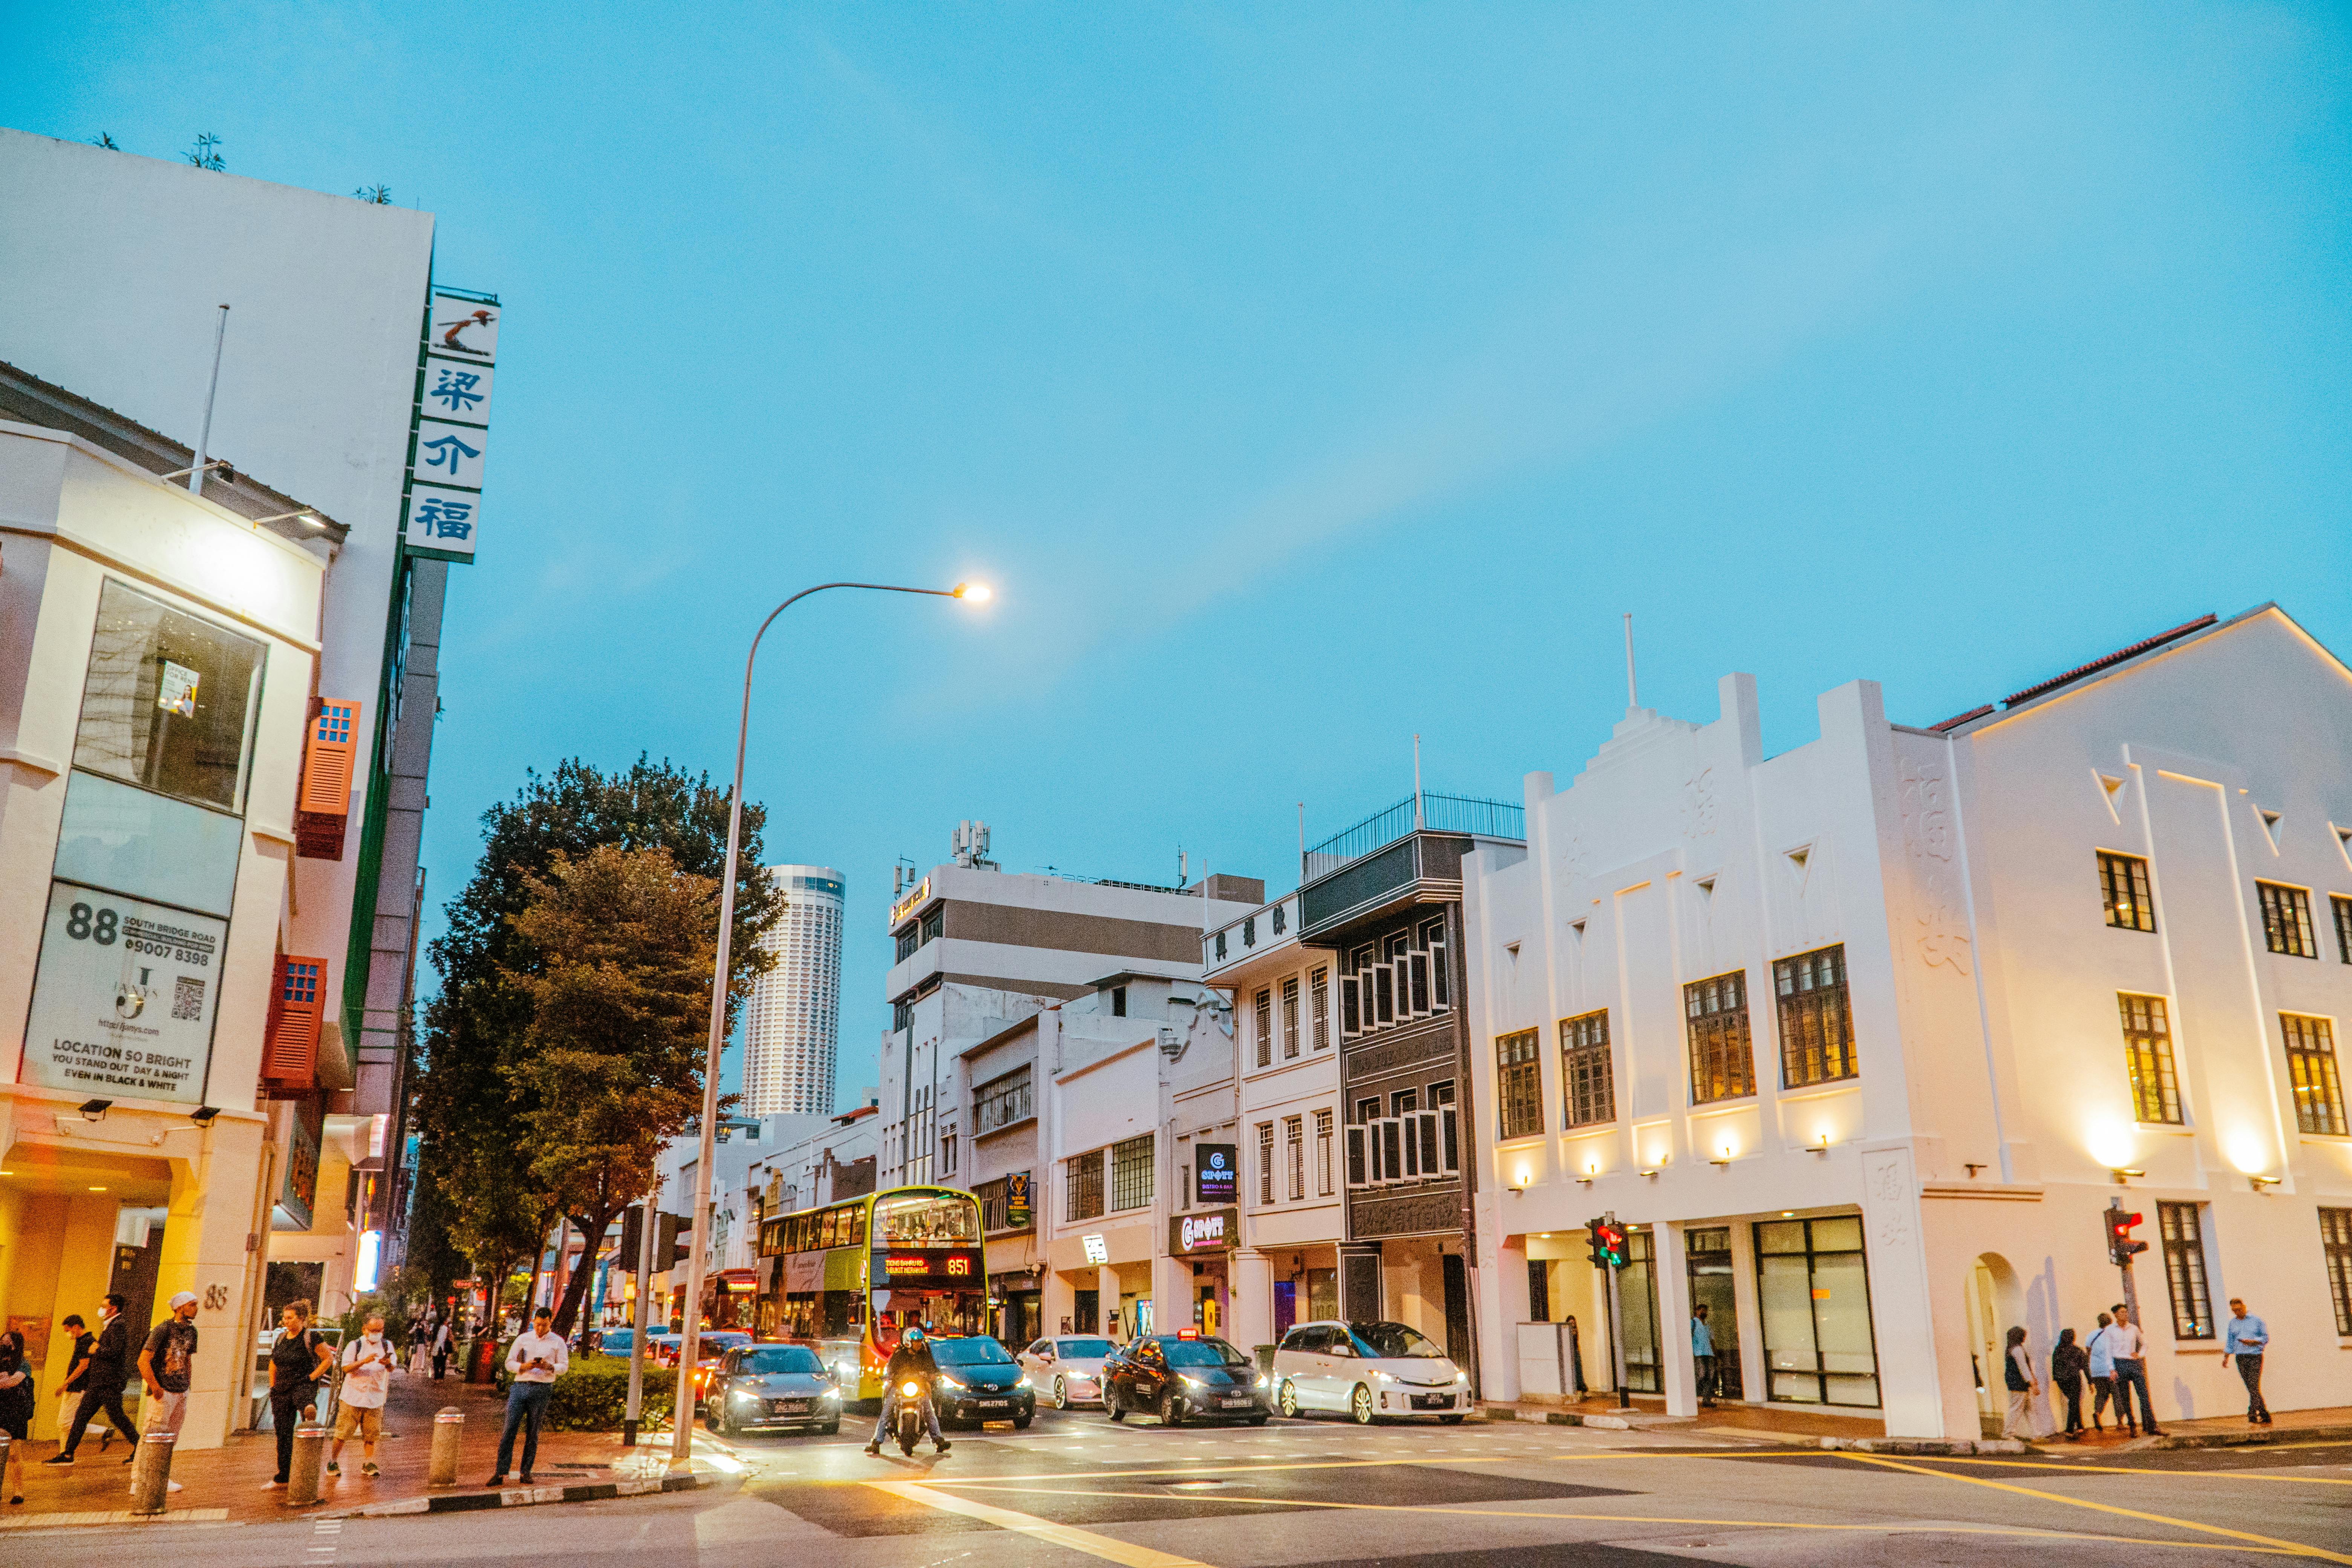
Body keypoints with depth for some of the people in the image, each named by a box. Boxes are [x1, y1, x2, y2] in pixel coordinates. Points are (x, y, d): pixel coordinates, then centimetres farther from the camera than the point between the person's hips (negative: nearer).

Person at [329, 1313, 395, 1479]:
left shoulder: (387, 1346, 6)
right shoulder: (355, 1346, 0)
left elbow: (392, 1369, -6)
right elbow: (346, 1368, -13)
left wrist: (388, 1364, -29)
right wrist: (364, 1362, -29)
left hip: (375, 1399, 2)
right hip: (353, 1397, -2)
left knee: (371, 1434, 3)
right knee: (343, 1433, 0)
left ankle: (368, 1465, 13)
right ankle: (333, 1462, 17)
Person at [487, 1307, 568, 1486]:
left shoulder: (558, 1342, 8)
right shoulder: (522, 1339, 12)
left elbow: (564, 1367, 4)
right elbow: (509, 1363, 7)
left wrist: (550, 1367, -17)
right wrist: (524, 1367, -13)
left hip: (542, 1389, -1)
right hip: (520, 1386, 1)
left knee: (533, 1433, 3)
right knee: (509, 1429, -5)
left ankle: (526, 1472, 10)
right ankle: (501, 1474, -3)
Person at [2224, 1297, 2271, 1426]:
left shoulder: (2256, 1321, 2)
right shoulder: (2233, 1323, 13)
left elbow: (2266, 1338, 3)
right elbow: (2230, 1342, 17)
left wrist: (2253, 1342, -14)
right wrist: (2226, 1358, 12)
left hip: (2255, 1357, -4)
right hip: (2241, 1358, 4)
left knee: (2254, 1386, -14)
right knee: (2251, 1388, 2)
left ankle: (2253, 1414, -15)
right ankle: (2265, 1417, 11)